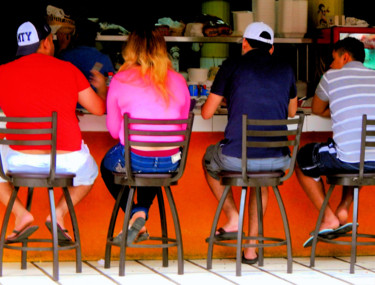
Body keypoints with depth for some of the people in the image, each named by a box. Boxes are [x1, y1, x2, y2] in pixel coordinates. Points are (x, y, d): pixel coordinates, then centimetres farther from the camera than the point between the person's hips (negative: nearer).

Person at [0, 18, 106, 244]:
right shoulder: (68, 70, 3)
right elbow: (99, 109, 10)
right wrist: (102, 88, 32)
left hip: (21, 161, -1)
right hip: (68, 160, 1)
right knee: (89, 171, 34)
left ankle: (21, 214, 11)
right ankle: (59, 214, 10)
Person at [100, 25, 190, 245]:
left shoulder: (121, 80, -4)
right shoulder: (178, 81, 2)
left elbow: (113, 130, 3)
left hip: (134, 160, -3)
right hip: (170, 164, 3)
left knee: (107, 164, 33)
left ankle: (136, 218, 17)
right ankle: (142, 211, 19)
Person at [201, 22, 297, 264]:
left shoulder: (233, 66, 1)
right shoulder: (286, 70, 10)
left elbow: (207, 113, 7)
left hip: (236, 158, -3)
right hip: (277, 160, 3)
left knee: (209, 160, 32)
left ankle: (233, 219, 19)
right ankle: (252, 247, 29)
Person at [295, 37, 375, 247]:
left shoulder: (332, 76, 6)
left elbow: (317, 110, 22)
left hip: (348, 159, -5)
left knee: (301, 160, 25)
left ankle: (329, 219, 16)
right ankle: (343, 211, 29)